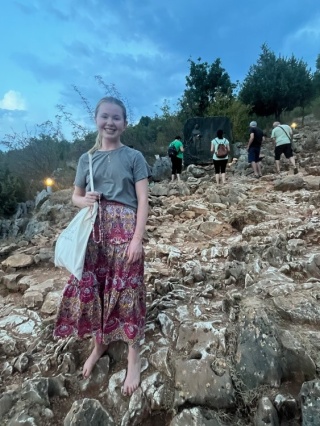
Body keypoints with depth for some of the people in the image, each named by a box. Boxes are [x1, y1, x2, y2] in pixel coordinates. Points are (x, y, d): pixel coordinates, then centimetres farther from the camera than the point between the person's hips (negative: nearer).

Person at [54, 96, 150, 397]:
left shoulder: (133, 157, 0)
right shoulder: (87, 158, 10)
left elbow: (142, 201, -5)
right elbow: (75, 196, 16)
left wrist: (137, 239, -13)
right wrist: (85, 201, -8)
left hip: (124, 231, -3)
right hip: (93, 231, 4)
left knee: (125, 291, 2)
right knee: (90, 288, 10)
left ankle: (133, 356, 23)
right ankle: (99, 344, 36)